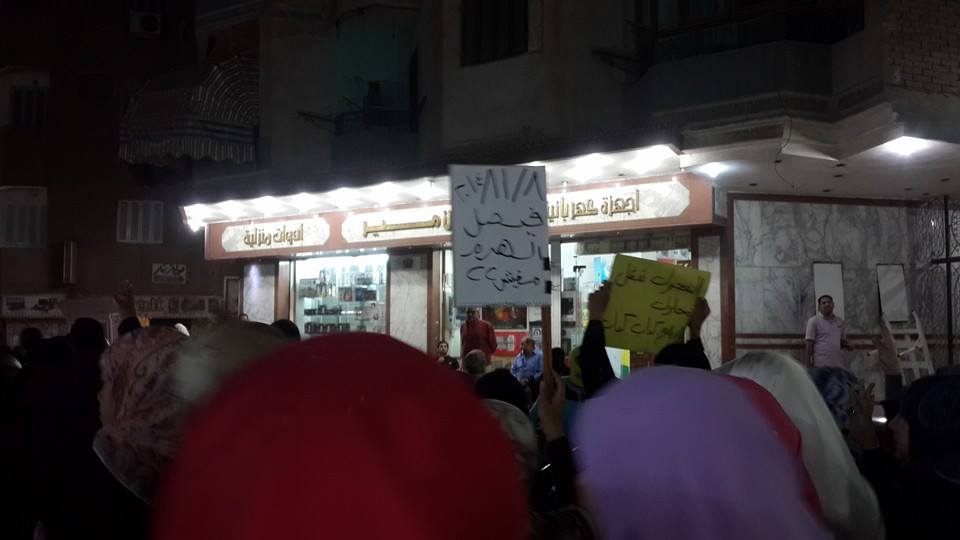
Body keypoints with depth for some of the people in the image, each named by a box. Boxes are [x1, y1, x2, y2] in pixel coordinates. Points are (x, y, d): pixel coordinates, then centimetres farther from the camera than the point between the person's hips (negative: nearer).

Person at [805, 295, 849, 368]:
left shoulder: (840, 321, 15)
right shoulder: (813, 321, 0)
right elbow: (809, 344, -4)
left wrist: (846, 345, -1)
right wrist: (808, 365, -10)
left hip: (837, 365, 6)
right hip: (820, 365, -6)